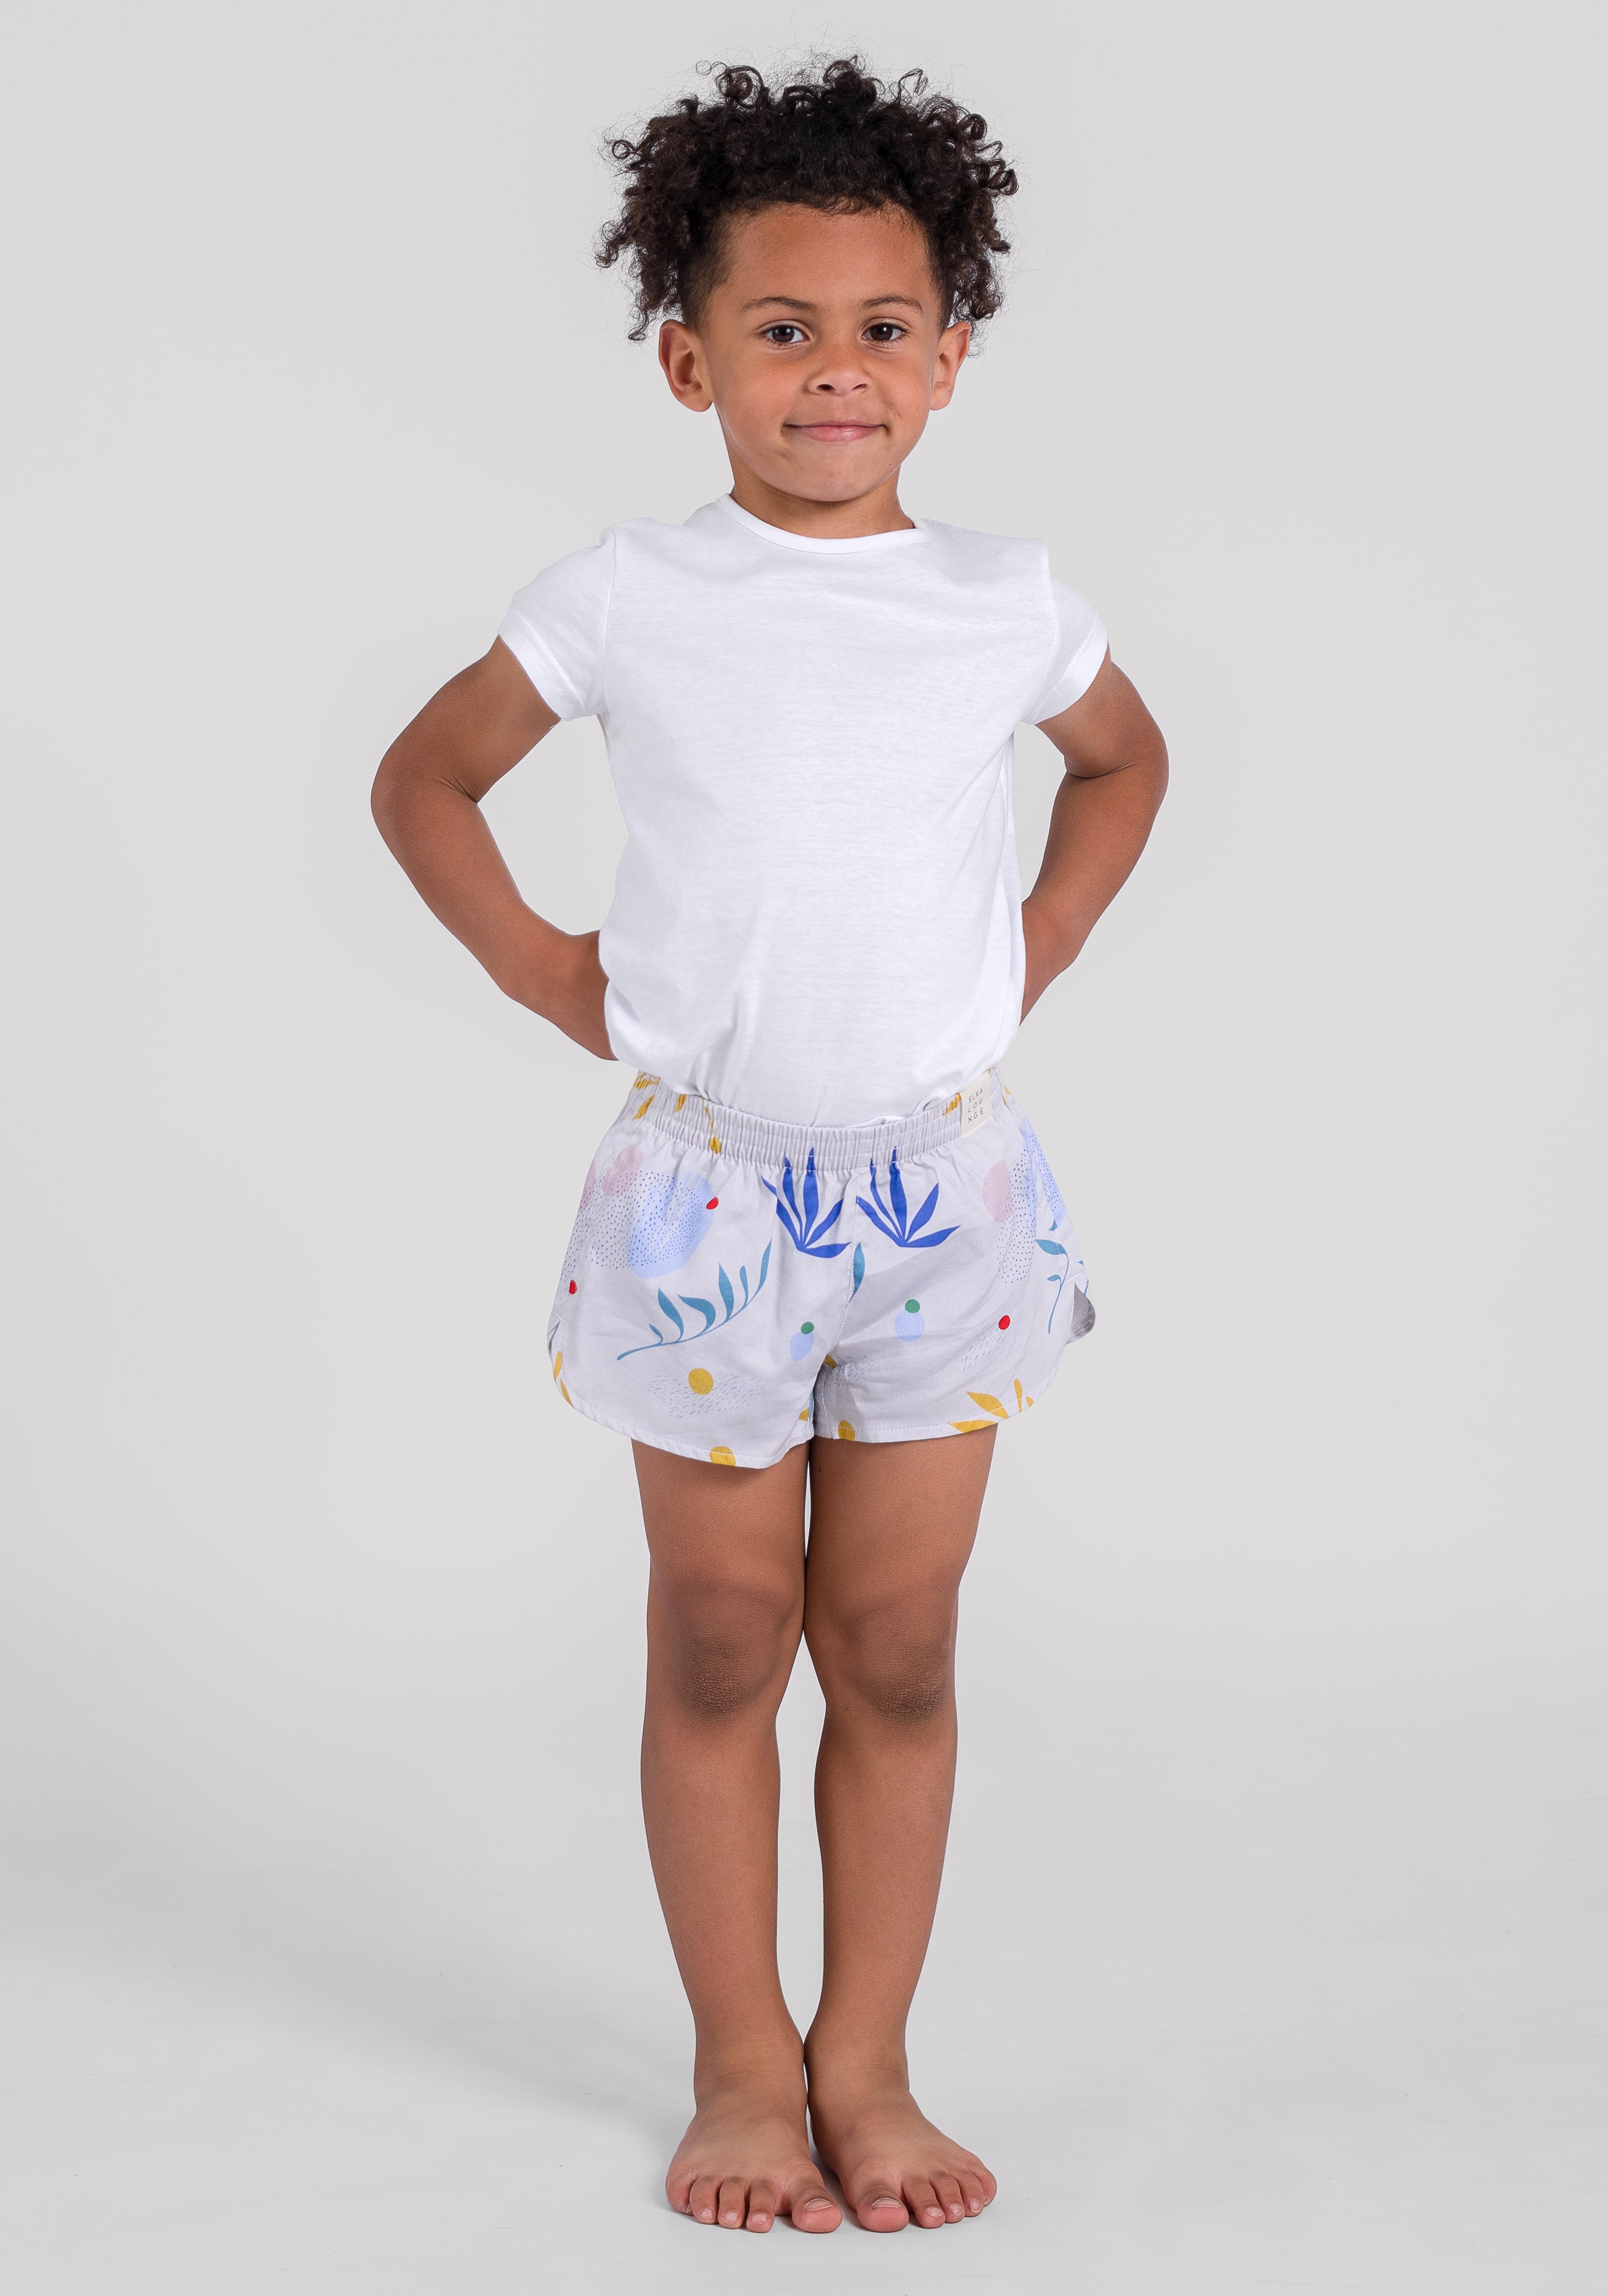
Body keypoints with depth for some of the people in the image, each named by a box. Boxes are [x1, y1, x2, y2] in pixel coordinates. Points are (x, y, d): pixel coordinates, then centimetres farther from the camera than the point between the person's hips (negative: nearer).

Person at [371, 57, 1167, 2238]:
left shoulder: (1006, 603, 0)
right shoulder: (630, 601, -4)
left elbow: (1125, 764, 20)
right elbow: (425, 780, 9)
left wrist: (1030, 959, 9)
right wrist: (546, 973, 1)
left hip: (943, 1176, 1)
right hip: (705, 1180, -1)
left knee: (898, 1647, 8)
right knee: (722, 1644, 7)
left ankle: (867, 2063, 21)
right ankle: (743, 2063, 21)